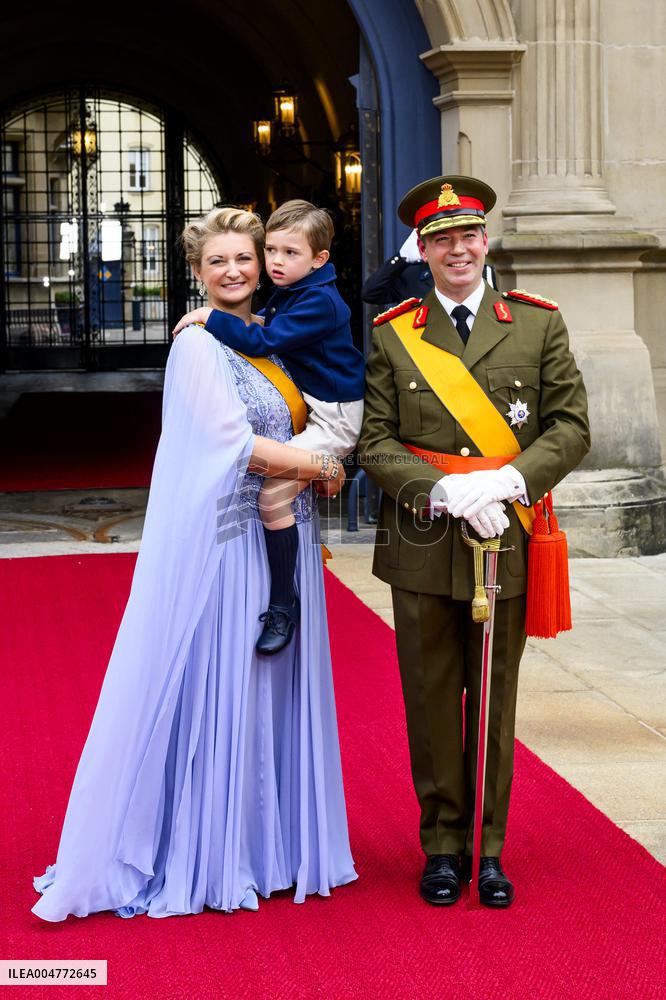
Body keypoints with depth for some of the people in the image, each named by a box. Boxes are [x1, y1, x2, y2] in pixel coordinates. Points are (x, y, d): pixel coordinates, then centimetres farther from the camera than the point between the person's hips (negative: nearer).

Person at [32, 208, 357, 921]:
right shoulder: (200, 346, -10)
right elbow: (234, 442, -16)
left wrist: (313, 466, -1)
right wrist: (319, 466, -6)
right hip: (228, 540, -7)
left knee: (276, 687, 11)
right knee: (218, 688, -2)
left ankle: (270, 844, 21)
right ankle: (205, 855, 9)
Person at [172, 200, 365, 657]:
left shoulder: (319, 302, -21)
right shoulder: (286, 295, 8)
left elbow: (262, 341, -27)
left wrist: (210, 317, -21)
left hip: (335, 417, -11)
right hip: (309, 408, 11)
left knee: (274, 491, -20)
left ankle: (283, 604, -12)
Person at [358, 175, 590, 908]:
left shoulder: (538, 325, 6)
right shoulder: (390, 336, 4)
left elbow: (570, 426, 1)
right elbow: (374, 441, -1)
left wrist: (506, 480, -15)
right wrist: (447, 492, -16)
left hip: (506, 542, 0)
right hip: (423, 546, 0)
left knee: (495, 702, 7)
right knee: (432, 702, 6)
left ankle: (487, 847, 20)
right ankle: (442, 845, 19)